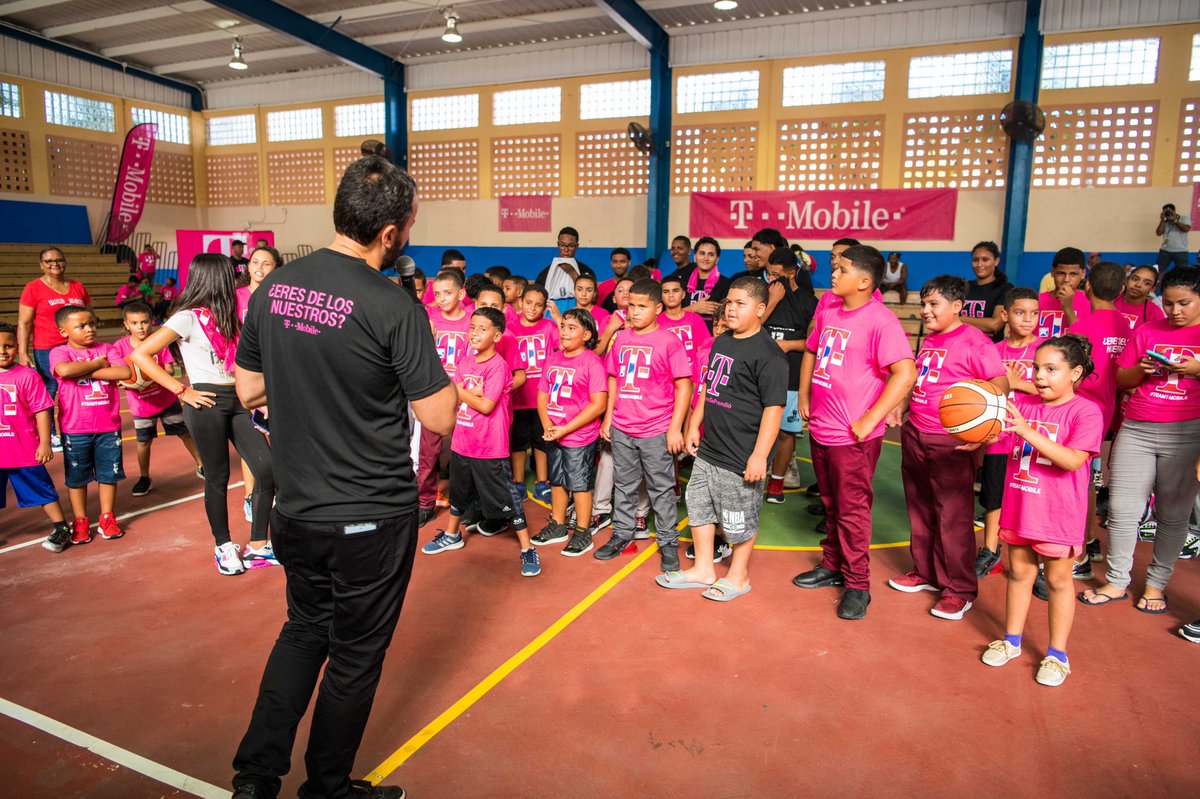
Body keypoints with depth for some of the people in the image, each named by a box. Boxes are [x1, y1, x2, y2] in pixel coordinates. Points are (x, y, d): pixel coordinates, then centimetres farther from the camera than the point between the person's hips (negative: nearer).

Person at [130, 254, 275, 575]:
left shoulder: (224, 317, 17)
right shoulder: (188, 317, -6)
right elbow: (140, 355, -12)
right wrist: (182, 391, -13)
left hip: (237, 400, 7)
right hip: (207, 403, -6)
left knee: (268, 469, -2)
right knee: (218, 477, 3)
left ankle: (257, 545, 10)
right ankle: (223, 546, 21)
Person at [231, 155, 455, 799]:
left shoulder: (272, 288, -1)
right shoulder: (392, 306, -20)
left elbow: (247, 390, 8)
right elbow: (439, 419, -17)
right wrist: (433, 364, 1)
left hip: (296, 509, 6)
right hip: (373, 517, -5)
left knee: (305, 629, 27)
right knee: (355, 655, 15)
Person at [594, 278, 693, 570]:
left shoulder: (668, 341, -9)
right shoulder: (621, 339, 6)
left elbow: (683, 386, -10)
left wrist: (675, 427, -13)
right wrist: (609, 417, 12)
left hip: (656, 431, -5)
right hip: (621, 429, 5)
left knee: (661, 488, 6)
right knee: (623, 485, 16)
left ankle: (668, 542, 18)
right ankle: (622, 534, 31)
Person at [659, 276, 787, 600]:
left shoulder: (768, 354, -16)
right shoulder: (721, 343, 10)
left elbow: (774, 407, -20)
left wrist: (760, 455, -23)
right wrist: (694, 426, 18)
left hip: (741, 457, -9)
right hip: (708, 450, 9)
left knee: (740, 519, 7)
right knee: (699, 505, 18)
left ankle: (738, 576, 27)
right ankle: (703, 569, 34)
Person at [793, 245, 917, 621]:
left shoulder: (880, 321, -16)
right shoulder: (827, 312, 7)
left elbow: (905, 373, -23)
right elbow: (811, 352, 22)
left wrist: (870, 420, -22)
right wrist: (803, 397, 14)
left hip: (853, 436, -7)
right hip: (820, 429, 7)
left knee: (852, 510, 3)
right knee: (831, 504, 20)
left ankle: (857, 585, 17)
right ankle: (832, 566, 36)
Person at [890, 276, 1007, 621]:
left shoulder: (974, 341, -11)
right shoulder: (928, 341, 13)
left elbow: (1000, 383, -18)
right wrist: (899, 409, 14)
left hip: (951, 441, -8)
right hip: (914, 435, 8)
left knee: (953, 516, 0)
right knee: (920, 510, 17)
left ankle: (959, 590, 12)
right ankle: (925, 573, 33)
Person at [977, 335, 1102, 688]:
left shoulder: (1085, 411, -11)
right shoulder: (1022, 404, 2)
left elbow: (1073, 460, -23)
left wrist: (1027, 431, -32)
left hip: (1058, 512, -4)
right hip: (1019, 506, 4)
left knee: (1057, 578, 8)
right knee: (1019, 570, 15)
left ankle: (1057, 653, 22)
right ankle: (1011, 639, 30)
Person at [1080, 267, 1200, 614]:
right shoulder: (1146, 332, 9)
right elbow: (1120, 380, 11)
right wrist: (1141, 370, -8)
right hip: (1136, 429, 2)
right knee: (1122, 509, 2)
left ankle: (1156, 584, 21)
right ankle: (1116, 582, 13)